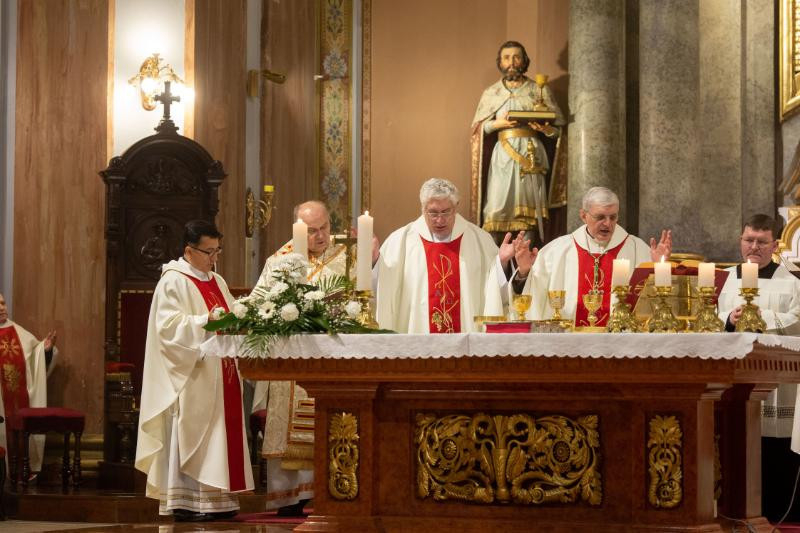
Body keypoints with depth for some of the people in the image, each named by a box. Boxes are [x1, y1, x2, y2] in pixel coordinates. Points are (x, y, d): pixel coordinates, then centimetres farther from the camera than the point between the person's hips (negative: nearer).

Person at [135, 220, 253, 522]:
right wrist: (205, 322, -25)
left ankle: (216, 498, 10)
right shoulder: (173, 281, -7)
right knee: (190, 436, -8)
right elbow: (169, 326, -16)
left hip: (220, 374, 8)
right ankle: (185, 500, -6)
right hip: (192, 377, -8)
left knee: (219, 435, 7)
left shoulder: (217, 282, 18)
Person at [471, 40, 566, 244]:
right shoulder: (491, 93, 15)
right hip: (502, 156, 1)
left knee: (527, 210, -8)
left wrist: (544, 128, -13)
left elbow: (558, 128, 9)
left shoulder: (540, 91, 11)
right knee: (497, 208, -10)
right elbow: (478, 128, 12)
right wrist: (497, 123, -6)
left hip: (531, 153, -1)